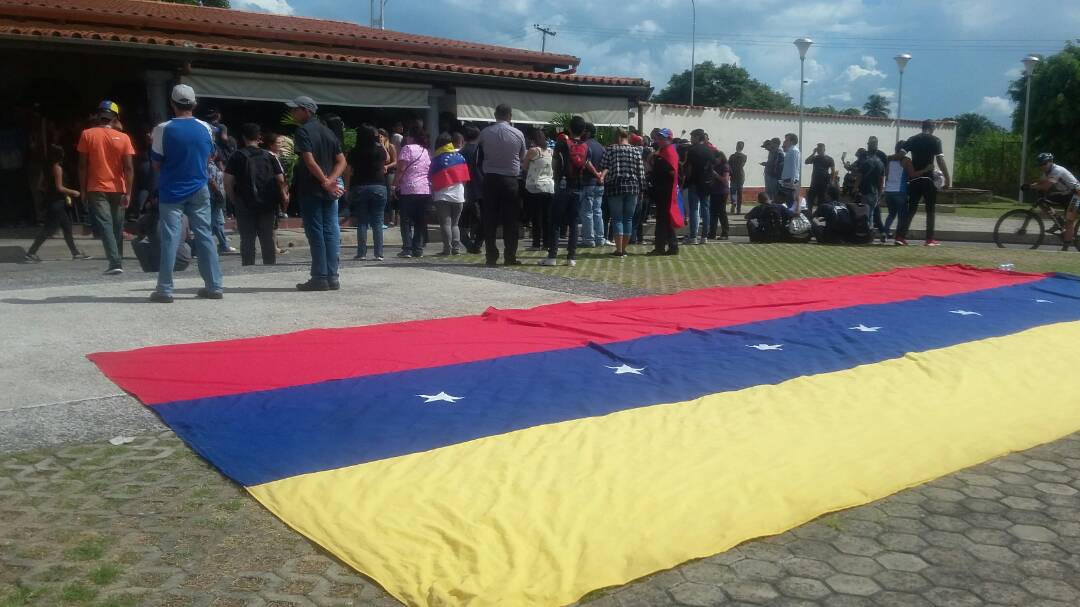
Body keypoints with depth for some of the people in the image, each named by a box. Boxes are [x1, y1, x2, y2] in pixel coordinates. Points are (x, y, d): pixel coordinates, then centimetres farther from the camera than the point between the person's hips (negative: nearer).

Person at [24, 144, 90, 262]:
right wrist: (73, 192, -5)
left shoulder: (47, 167, 11)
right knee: (49, 229, -7)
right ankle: (31, 253, -6)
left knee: (67, 226, 13)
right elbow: (59, 187, -17)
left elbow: (40, 187, 13)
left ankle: (75, 252, 17)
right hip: (56, 202, -9)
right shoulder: (57, 167, -13)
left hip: (50, 200, 9)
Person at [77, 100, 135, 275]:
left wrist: (82, 189, 4)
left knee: (105, 225, -6)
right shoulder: (123, 138, -1)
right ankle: (118, 261, 19)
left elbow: (82, 165, -3)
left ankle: (115, 262, -19)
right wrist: (128, 193, -6)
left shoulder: (87, 134, -2)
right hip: (118, 190, 2)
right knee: (117, 227, 13)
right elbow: (129, 168, -7)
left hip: (96, 189, -2)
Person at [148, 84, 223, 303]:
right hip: (199, 191, 3)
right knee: (205, 236, 8)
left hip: (172, 191, -2)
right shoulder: (205, 128, 0)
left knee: (170, 238, -1)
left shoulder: (163, 129, -9)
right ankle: (214, 286, 9)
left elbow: (156, 164, -2)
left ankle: (165, 289, -2)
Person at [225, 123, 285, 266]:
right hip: (267, 205, 2)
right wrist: (284, 197, 12)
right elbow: (280, 180, 1)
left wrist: (233, 200, 4)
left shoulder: (237, 156, -1)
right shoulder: (269, 156, 4)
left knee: (247, 239, 2)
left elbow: (228, 182, -7)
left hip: (244, 205, -2)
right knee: (268, 238, 8)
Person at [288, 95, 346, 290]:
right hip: (329, 192, 7)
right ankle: (332, 277, 7)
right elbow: (341, 161, 8)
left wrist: (325, 181, -15)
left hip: (311, 189, -6)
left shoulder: (303, 131, -8)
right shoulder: (328, 132, 14)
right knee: (331, 232, 5)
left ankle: (320, 278, -2)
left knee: (315, 233, -3)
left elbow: (309, 160, -20)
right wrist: (330, 180, -4)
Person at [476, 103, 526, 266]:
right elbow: (522, 157, 9)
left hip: (490, 179, 1)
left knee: (490, 220, 5)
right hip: (510, 180, -1)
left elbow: (479, 158, 3)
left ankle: (491, 256, 5)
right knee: (511, 220, 5)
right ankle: (510, 256, 4)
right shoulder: (518, 134, -3)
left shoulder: (484, 133, -3)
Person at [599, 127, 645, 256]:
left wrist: (601, 177, 6)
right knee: (628, 218, 9)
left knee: (617, 218, 2)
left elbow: (603, 168, -7)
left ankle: (619, 249, -1)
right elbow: (641, 173, 4)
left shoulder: (610, 150, -1)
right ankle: (624, 248, 11)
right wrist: (641, 190, 9)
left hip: (615, 187, -2)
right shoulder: (636, 151, 4)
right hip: (633, 187, 2)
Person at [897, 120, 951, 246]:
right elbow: (940, 160, -10)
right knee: (930, 210, 5)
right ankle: (930, 239, 4)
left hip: (914, 179, 4)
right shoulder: (935, 140, -3)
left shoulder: (912, 140, 9)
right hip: (928, 179, -3)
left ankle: (900, 236, -4)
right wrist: (947, 178, -10)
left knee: (911, 209, 6)